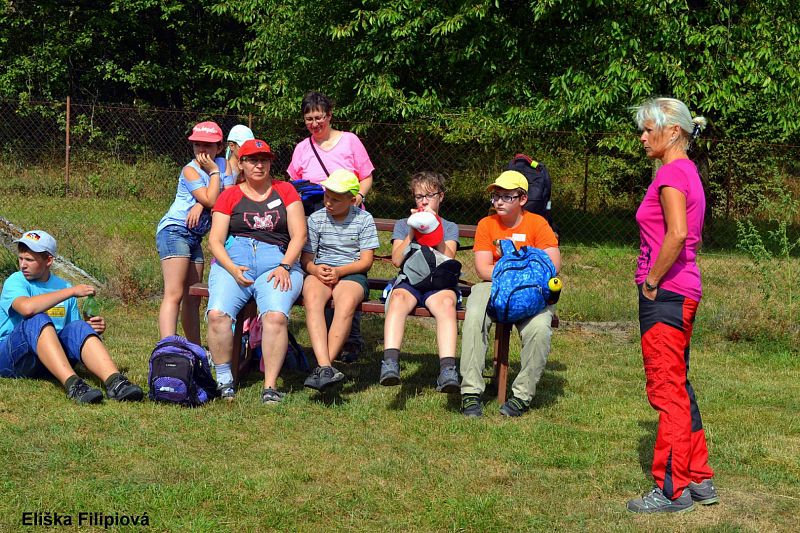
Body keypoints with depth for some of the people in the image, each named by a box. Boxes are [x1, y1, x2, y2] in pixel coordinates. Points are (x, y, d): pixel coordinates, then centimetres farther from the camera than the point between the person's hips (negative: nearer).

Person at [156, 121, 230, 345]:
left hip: (195, 235, 7)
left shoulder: (222, 164, 11)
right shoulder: (190, 170, -8)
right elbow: (211, 200, -18)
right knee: (174, 294, -18)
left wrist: (201, 205, -14)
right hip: (174, 230, -7)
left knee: (193, 299, 11)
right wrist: (214, 172, -9)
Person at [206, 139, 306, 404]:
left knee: (276, 315, -31)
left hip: (277, 260, -1)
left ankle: (270, 386, -28)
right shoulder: (230, 196, 16)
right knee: (217, 314, -28)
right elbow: (215, 240, 7)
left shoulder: (285, 191, 16)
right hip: (234, 260, 1)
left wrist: (284, 266, -8)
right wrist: (232, 269, -11)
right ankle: (224, 380, -16)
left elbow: (299, 235, 8)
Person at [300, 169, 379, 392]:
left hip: (352, 273, -1)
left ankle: (323, 367, -37)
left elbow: (366, 261, 1)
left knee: (347, 302, -38)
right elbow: (306, 258, 10)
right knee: (312, 299, -36)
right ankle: (325, 367, -48)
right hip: (320, 272, 1)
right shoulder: (316, 219, 11)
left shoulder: (364, 219, 6)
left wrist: (339, 271, -14)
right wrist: (315, 269, -14)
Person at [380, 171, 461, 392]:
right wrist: (412, 232, 1)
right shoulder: (402, 224, 27)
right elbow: (397, 260, 10)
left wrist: (435, 233, -2)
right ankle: (390, 363, -55)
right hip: (408, 279, 1)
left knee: (446, 302, -38)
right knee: (398, 299, -38)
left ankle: (447, 370, -55)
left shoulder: (449, 227, 26)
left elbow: (449, 261, 7)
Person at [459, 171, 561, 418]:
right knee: (474, 317, -31)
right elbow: (483, 269, -6)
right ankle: (471, 392, -28)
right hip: (493, 288, 1)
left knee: (539, 328, -31)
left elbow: (553, 265, -10)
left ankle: (522, 395, -17)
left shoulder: (537, 224, 0)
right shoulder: (486, 224, 4)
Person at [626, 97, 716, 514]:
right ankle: (699, 480, 24)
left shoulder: (672, 172, -15)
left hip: (666, 294, -10)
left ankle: (672, 490, 4)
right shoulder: (687, 172, 16)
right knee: (677, 387, 17)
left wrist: (651, 281, -17)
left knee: (667, 391, -3)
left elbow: (676, 234, -27)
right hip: (683, 292, 10)